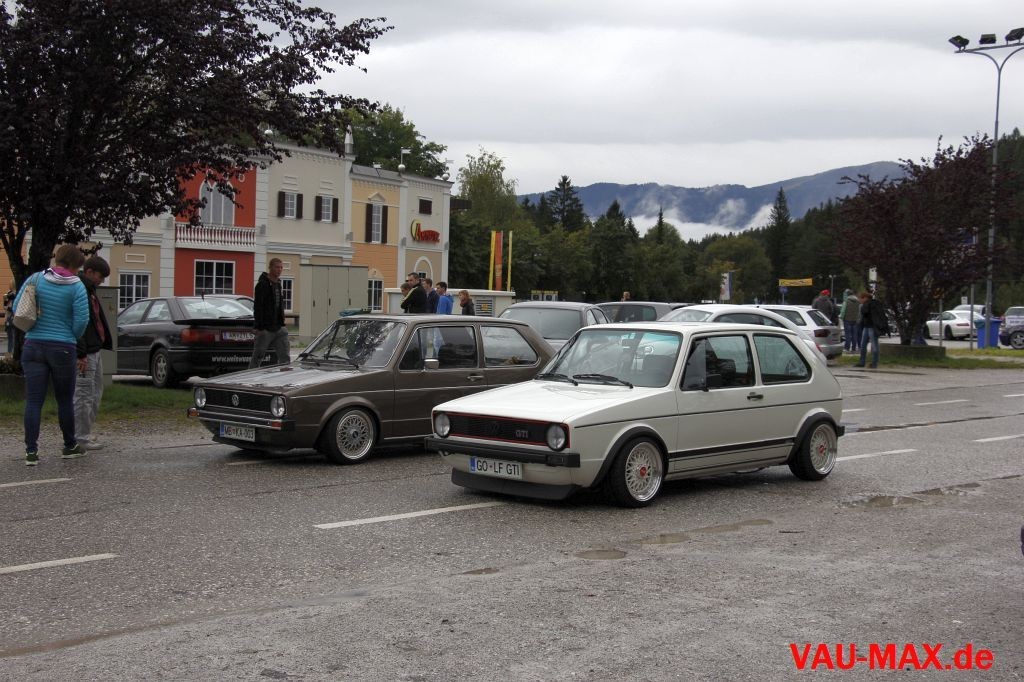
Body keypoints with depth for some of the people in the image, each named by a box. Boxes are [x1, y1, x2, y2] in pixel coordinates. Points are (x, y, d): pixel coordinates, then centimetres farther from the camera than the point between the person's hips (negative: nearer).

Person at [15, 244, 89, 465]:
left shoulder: (35, 279, 1)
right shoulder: (76, 286, -8)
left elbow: (17, 306, 1)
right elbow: (82, 319, -13)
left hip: (33, 347, 2)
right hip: (63, 348, -2)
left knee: (33, 401, 2)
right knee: (65, 400, 12)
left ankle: (31, 452, -1)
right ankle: (70, 447, 25)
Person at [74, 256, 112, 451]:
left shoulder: (89, 291, 17)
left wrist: (103, 343, 17)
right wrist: (81, 354, -23)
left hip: (94, 350, 10)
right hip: (85, 353, -10)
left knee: (95, 393, 14)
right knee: (84, 395, -6)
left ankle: (84, 433, 21)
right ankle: (81, 437, -1)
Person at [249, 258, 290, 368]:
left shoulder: (278, 284, 14)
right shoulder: (263, 284, -11)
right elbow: (257, 307, -16)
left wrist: (282, 323, 14)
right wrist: (259, 328, -21)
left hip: (279, 327, 7)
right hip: (266, 328, -7)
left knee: (285, 357, 1)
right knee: (257, 357, 2)